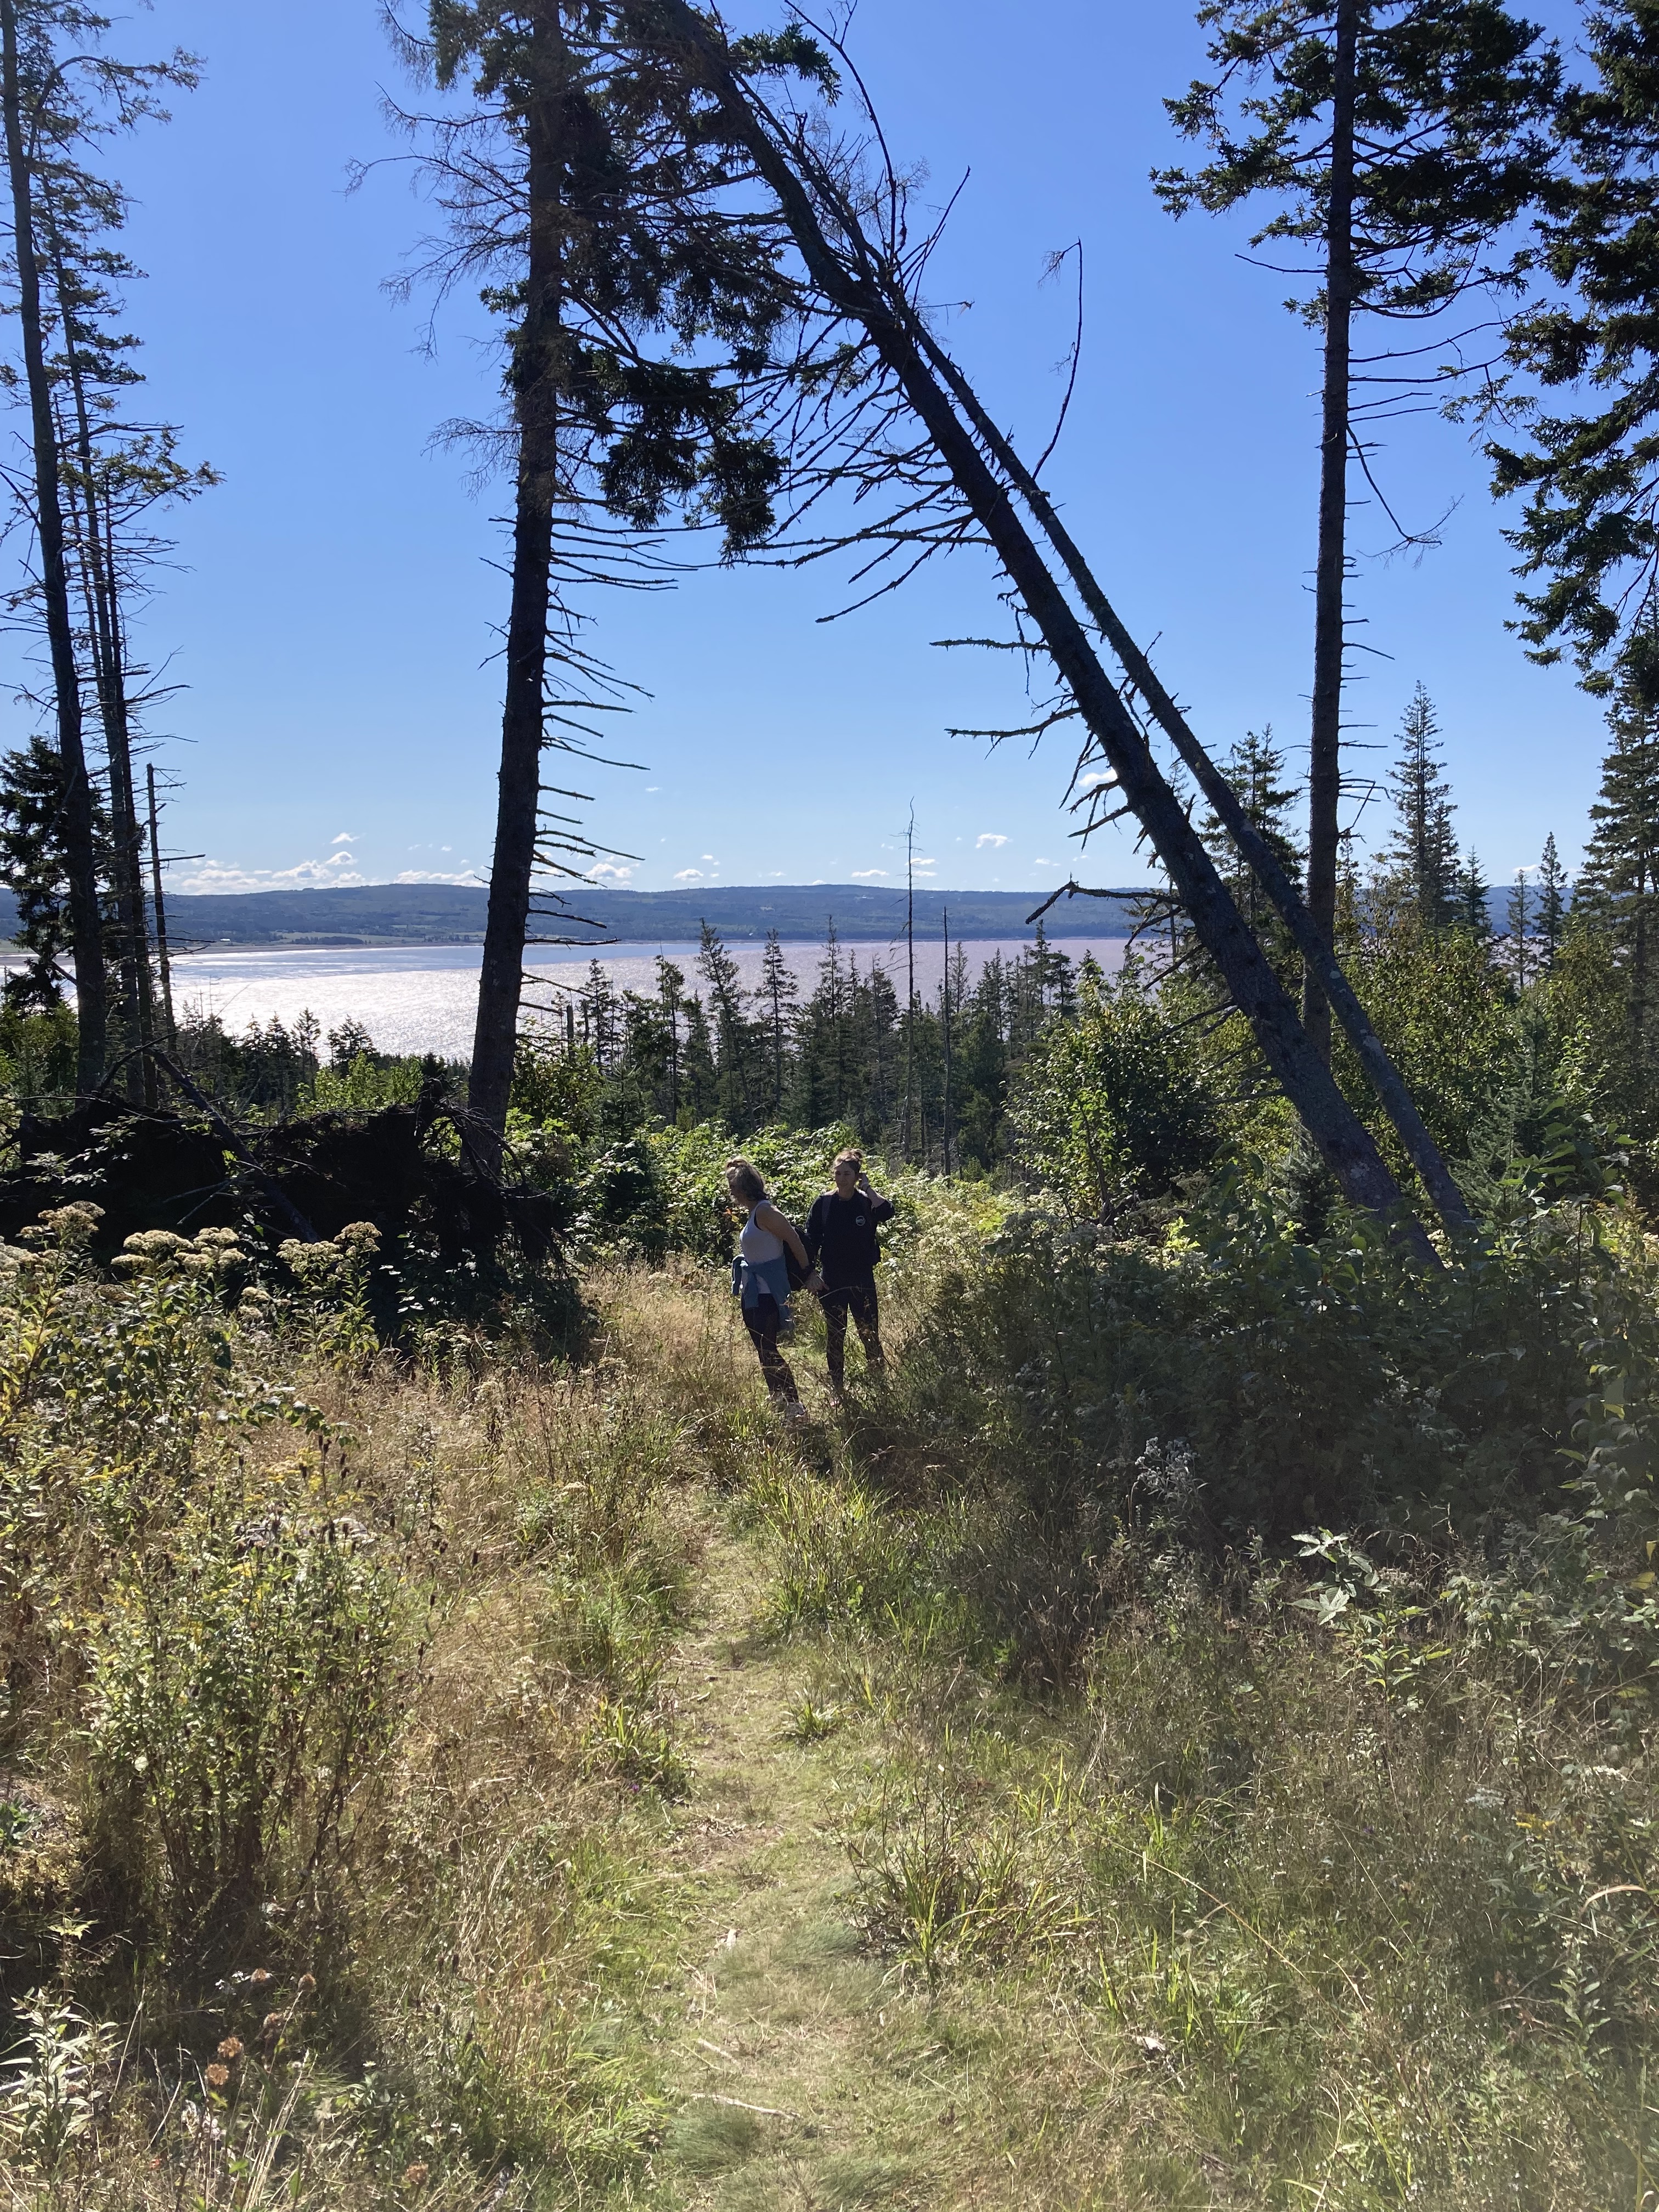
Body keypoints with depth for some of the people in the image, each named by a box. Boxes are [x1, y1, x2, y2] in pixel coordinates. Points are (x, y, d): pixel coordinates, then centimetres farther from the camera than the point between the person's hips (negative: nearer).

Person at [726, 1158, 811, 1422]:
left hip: (767, 1292, -10)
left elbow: (794, 1240, -17)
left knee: (768, 1350, -10)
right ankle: (778, 1401, 22)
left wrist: (808, 1273, -13)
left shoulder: (764, 1212, -15)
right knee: (763, 1350, 14)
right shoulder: (754, 1212, 13)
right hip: (753, 1292, 10)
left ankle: (795, 1406, -8)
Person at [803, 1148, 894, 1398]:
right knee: (835, 1337, 10)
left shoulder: (867, 1202, -6)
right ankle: (838, 1391, 21)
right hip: (832, 1281, 1)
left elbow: (887, 1212, -28)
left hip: (862, 1280, -1)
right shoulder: (823, 1204, -3)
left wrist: (867, 1189, -20)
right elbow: (811, 1241, 1)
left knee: (870, 1335, 3)